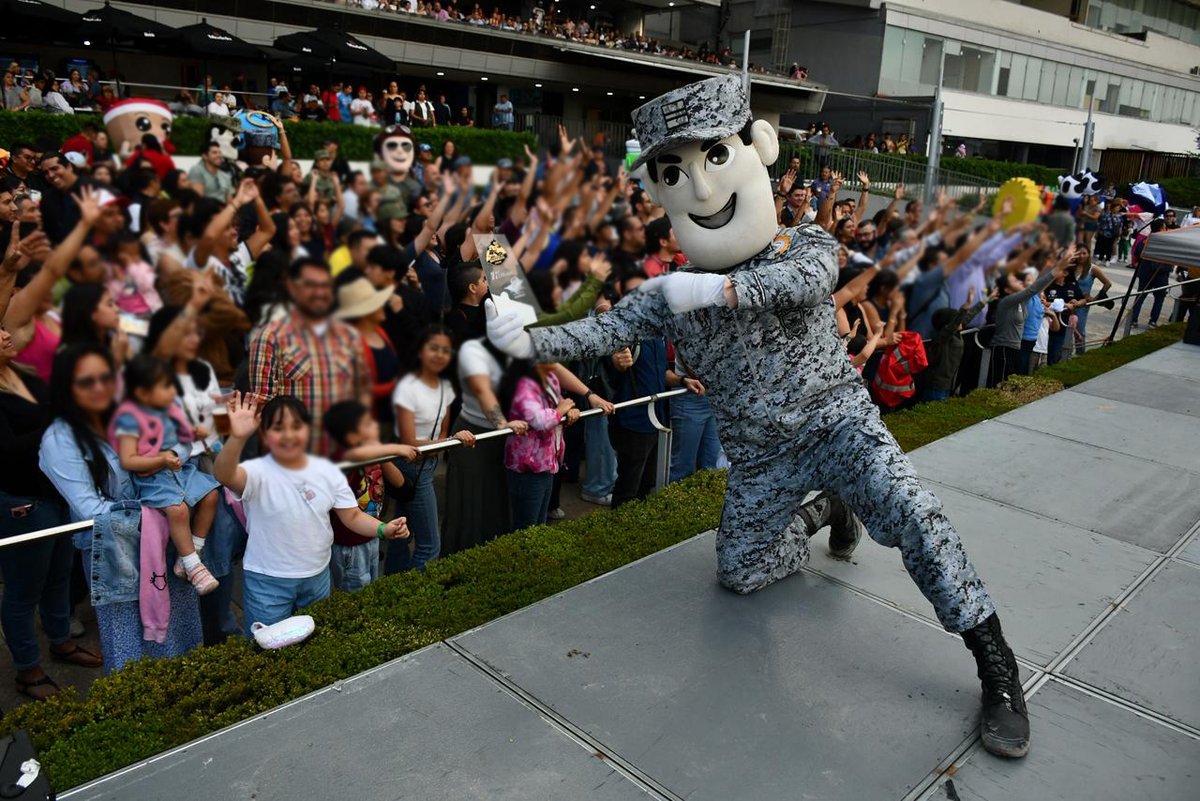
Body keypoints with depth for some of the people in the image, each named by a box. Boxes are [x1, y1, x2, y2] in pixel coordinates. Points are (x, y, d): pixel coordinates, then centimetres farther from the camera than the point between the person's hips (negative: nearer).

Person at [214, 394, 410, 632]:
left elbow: (352, 515, 0)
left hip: (318, 576, 4)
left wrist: (383, 529, -20)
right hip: (267, 581, -4)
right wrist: (237, 438, -57)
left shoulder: (327, 471, -4)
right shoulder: (258, 472, -17)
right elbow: (224, 475, -39)